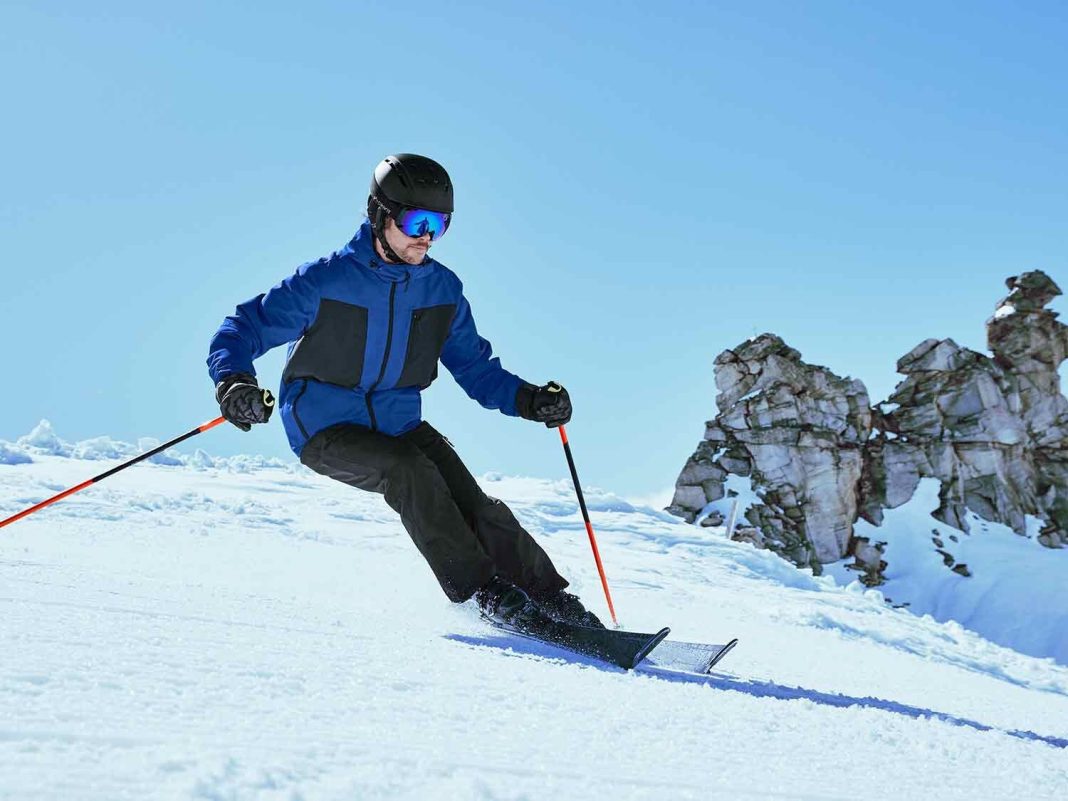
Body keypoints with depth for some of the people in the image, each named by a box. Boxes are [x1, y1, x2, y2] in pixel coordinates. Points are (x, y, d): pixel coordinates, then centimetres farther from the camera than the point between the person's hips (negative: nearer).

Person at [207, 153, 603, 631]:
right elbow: (243, 329, -11)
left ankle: (550, 598, -3)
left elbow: (474, 367, 7)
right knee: (410, 471, -31)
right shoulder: (326, 281, -14)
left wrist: (528, 399, -10)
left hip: (399, 425, 4)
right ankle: (484, 591, -24)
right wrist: (233, 381, -32)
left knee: (474, 507, -15)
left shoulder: (443, 289, 0)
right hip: (326, 430, -4)